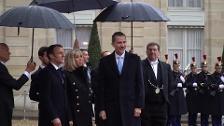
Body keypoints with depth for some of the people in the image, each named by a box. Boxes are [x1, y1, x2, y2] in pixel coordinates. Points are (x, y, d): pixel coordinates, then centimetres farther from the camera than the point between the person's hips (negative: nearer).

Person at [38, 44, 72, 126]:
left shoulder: (61, 72, 16)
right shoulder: (46, 73, -11)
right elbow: (45, 98, -17)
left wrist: (69, 118, 12)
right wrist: (54, 117, -21)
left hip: (63, 119, 8)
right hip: (50, 119, -8)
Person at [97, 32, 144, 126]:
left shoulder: (135, 59, 5)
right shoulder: (105, 61, 4)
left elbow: (140, 83, 3)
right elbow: (101, 87, 3)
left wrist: (139, 106, -4)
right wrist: (101, 109, -2)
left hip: (131, 107, 0)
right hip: (111, 108, 0)